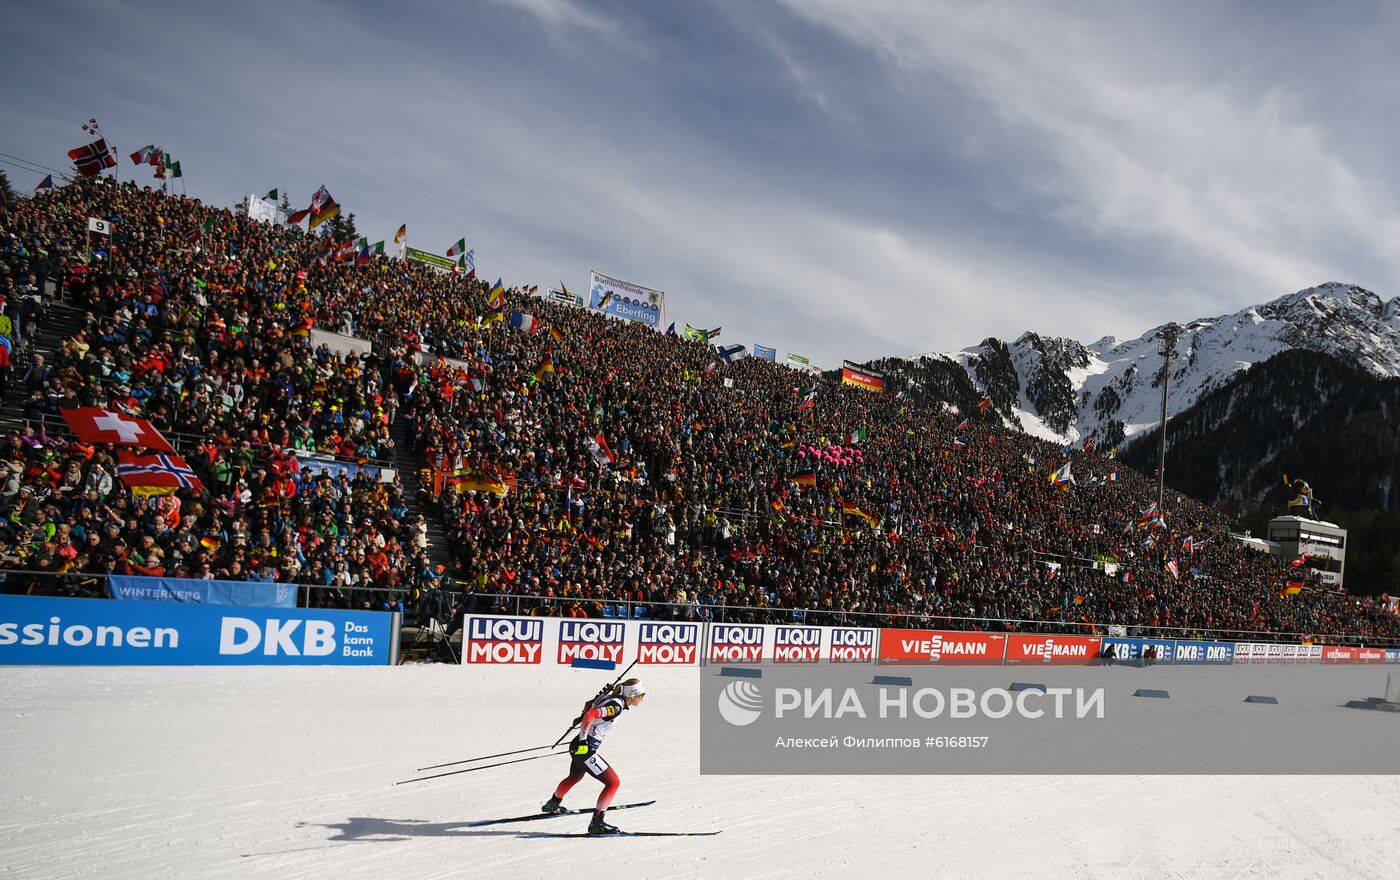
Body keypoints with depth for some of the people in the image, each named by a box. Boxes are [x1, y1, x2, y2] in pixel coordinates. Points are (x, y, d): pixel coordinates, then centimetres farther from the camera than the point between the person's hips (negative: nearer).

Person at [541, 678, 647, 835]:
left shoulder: (611, 697, 7)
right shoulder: (616, 706, -21)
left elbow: (588, 704, 21)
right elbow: (590, 715, -31)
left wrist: (582, 718, 32)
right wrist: (583, 739, -24)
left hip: (578, 747, 10)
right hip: (584, 749, -10)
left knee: (575, 777, 35)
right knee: (614, 782, -7)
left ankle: (552, 804, 58)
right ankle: (596, 823, -6)